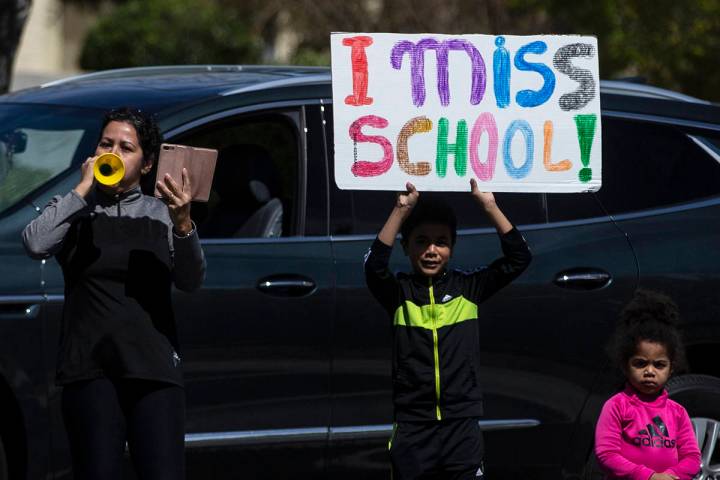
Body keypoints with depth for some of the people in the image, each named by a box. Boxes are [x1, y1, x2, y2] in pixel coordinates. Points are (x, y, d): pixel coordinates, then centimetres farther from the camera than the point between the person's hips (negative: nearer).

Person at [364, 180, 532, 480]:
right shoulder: (399, 292, 1)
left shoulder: (468, 287, 5)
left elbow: (518, 258, -3)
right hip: (412, 429, -1)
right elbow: (375, 265, -19)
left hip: (462, 427, 1)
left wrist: (489, 206, -11)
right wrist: (402, 210, -25)